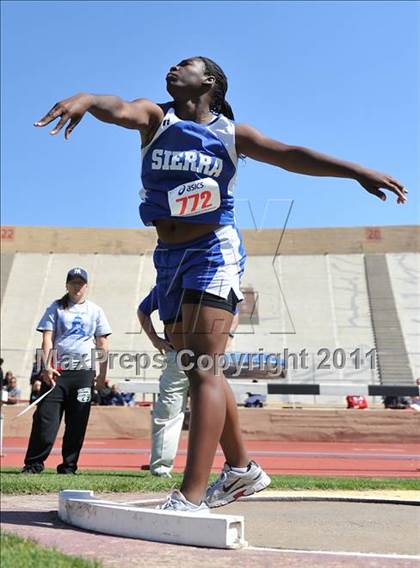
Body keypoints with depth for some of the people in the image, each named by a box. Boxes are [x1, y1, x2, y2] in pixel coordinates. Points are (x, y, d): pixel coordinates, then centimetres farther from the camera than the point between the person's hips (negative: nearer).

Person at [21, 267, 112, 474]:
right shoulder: (56, 308, 9)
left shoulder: (95, 311, 14)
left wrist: (103, 373, 6)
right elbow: (47, 338, 0)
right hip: (56, 372, -1)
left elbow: (102, 344, 13)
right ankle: (33, 464, 4)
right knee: (46, 418, -5)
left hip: (84, 372, 2)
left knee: (77, 422, 3)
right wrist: (47, 367, -12)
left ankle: (69, 466, 12)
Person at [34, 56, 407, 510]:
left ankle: (191, 497, -14)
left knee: (202, 369, -15)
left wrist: (358, 171, -9)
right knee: (198, 370, 10)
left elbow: (293, 155, 0)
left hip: (213, 254, -4)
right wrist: (87, 98, -35)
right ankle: (241, 468, 26)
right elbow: (120, 109, -12)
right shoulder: (155, 118, 9)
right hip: (169, 257, 5)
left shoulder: (231, 133, 6)